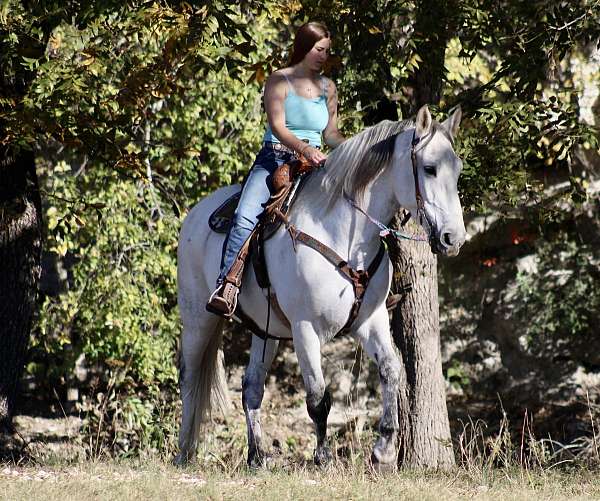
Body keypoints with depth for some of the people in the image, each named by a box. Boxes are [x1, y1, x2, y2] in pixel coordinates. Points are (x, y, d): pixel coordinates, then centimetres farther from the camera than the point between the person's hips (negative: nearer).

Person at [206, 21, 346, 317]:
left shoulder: (327, 88, 16)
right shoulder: (279, 81, 0)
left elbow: (331, 134, 19)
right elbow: (277, 126, -12)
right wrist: (305, 148, -28)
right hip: (275, 159, -5)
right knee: (245, 217, -26)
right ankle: (226, 288, -32)